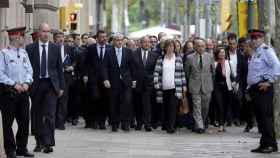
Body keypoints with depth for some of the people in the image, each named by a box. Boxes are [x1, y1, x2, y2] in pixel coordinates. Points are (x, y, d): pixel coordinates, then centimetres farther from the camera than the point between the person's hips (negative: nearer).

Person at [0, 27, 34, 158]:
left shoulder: (24, 53, 10)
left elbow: (29, 70, 11)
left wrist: (26, 83, -6)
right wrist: (14, 84, -16)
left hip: (23, 91, 6)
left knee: (24, 121, 8)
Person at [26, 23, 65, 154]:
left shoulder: (55, 48, 6)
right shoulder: (30, 48, 2)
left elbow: (59, 68, 7)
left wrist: (61, 86, 4)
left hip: (51, 84, -1)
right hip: (36, 84, 1)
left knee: (50, 114, -9)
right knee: (36, 115, 7)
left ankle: (48, 143, -10)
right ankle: (39, 142, 19)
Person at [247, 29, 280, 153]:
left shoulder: (266, 51, -9)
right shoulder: (254, 53, 20)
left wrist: (269, 81, -20)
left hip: (263, 88, -10)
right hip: (254, 88, 10)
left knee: (266, 116, -10)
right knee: (259, 117, 10)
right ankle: (264, 144, 14)